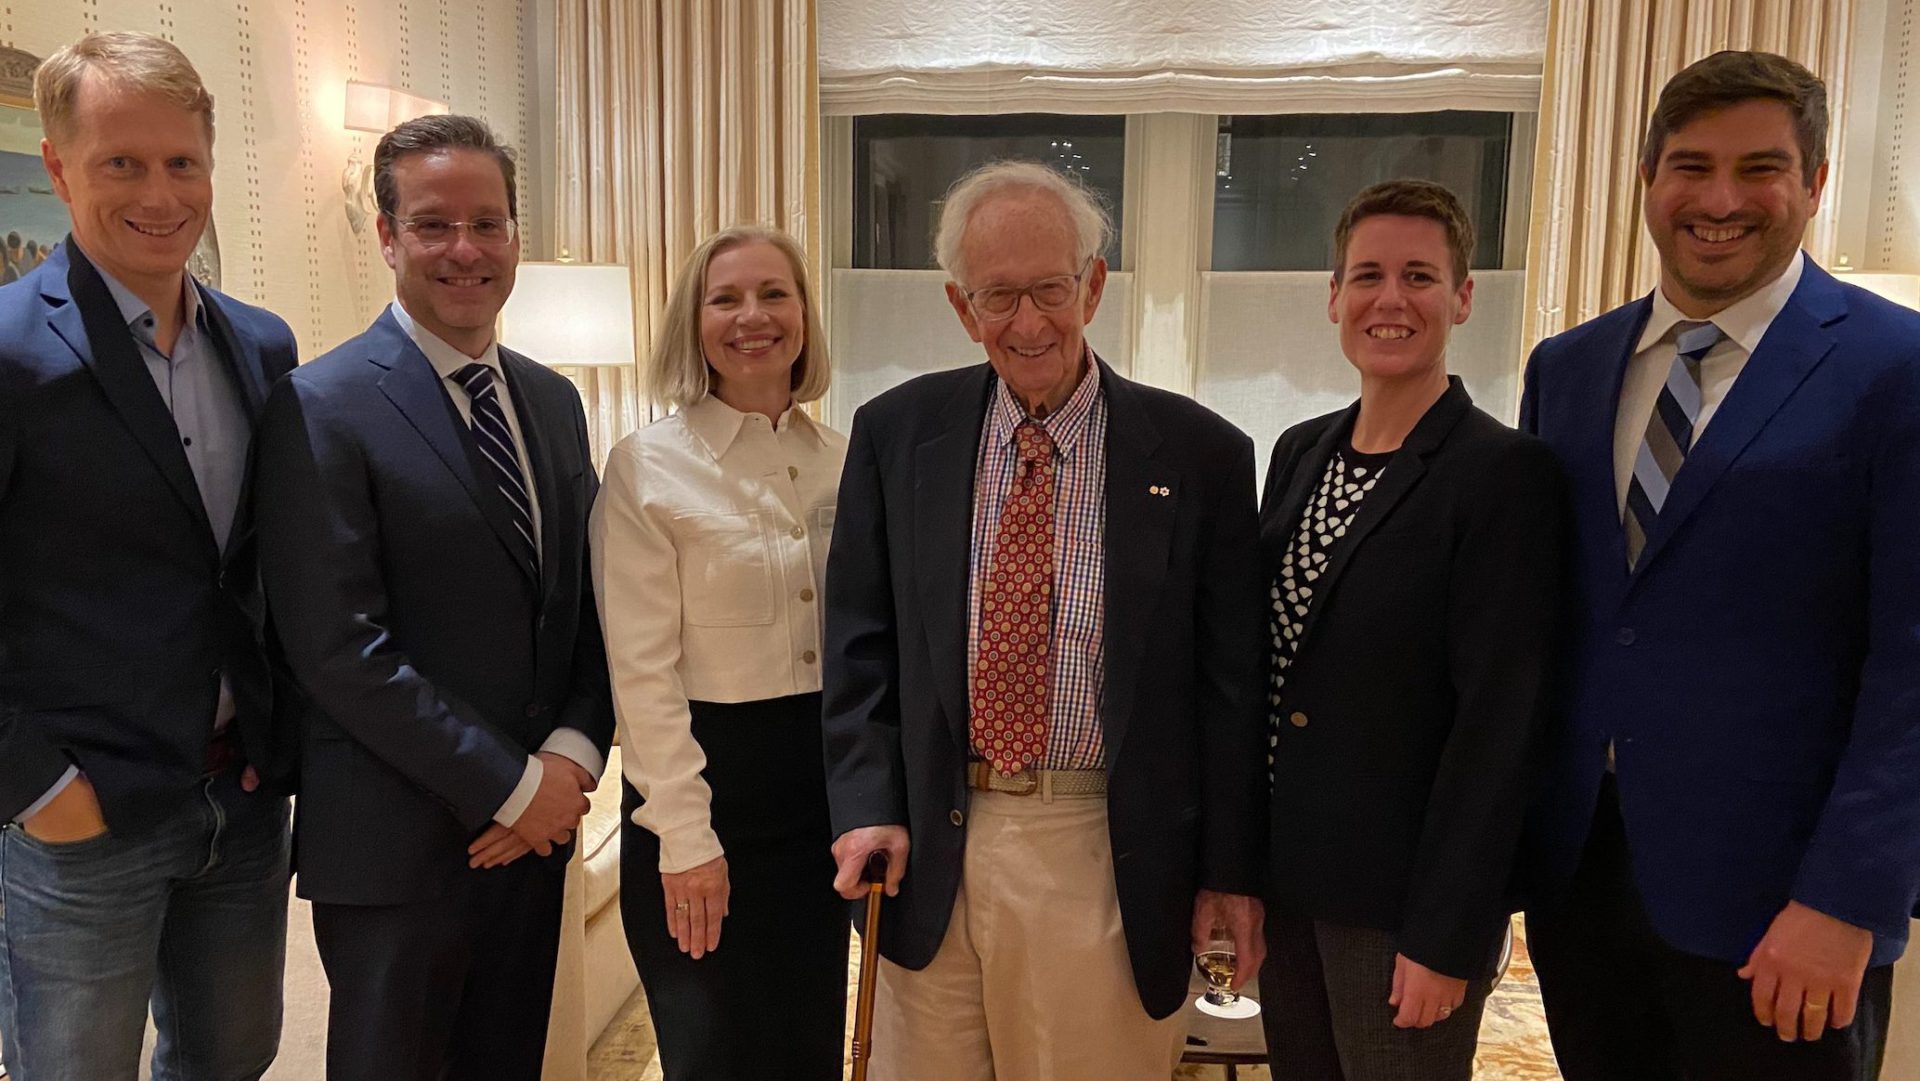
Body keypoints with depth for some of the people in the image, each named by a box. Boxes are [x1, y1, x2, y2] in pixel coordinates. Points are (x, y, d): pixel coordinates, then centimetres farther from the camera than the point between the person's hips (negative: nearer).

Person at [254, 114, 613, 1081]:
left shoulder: (553, 401, 9)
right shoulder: (324, 407, -12)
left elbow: (589, 598, 9)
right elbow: (338, 647, -18)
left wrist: (574, 750, -7)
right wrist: (510, 786, -15)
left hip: (536, 821, 6)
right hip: (395, 842, -6)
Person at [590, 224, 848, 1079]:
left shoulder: (840, 461, 5)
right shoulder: (648, 466, -9)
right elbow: (643, 670, -11)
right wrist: (684, 837, -13)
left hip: (821, 782, 5)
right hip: (707, 775, -4)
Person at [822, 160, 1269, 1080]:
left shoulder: (1199, 454, -4)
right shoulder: (895, 435, 2)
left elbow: (1233, 677, -1)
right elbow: (859, 641, 6)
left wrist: (1234, 867, 1)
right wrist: (868, 805, -3)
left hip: (1112, 856, -1)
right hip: (932, 842, 2)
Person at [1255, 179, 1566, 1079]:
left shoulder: (1506, 473, -14)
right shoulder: (1299, 452, 6)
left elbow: (1498, 723, -17)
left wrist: (1445, 937, -16)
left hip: (1401, 902, -6)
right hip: (1281, 877, 6)